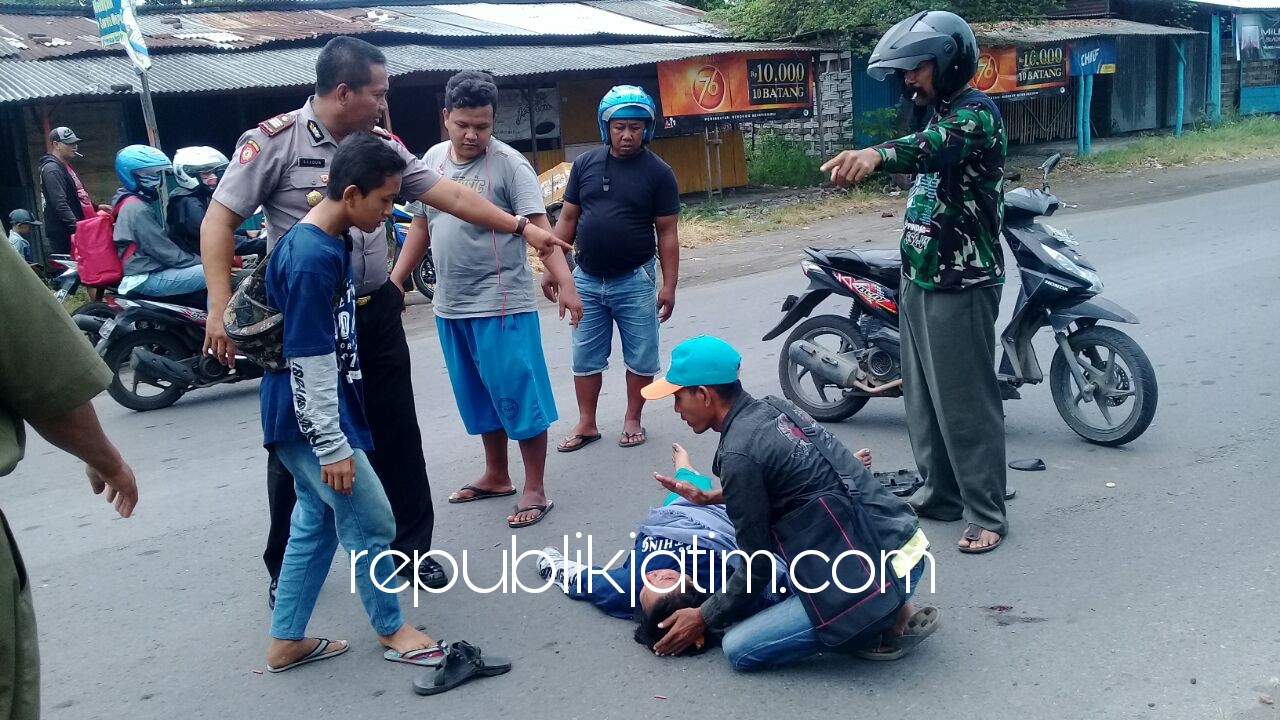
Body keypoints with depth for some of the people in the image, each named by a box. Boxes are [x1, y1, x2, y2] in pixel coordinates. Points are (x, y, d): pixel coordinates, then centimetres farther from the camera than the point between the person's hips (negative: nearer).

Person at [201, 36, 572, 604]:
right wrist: (220, 309, -17)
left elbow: (452, 197, 6)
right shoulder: (274, 140, -10)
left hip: (375, 314, 4)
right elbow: (218, 222, -9)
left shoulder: (382, 145, 4)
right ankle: (286, 569, 25)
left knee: (397, 438, 10)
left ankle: (411, 549, 26)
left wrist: (521, 227, 2)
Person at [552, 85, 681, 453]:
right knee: (585, 357, 10)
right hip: (586, 279, 3)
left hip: (634, 281, -2)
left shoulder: (658, 172, -5)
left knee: (641, 357, 7)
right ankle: (586, 425, 22)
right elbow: (567, 219, 8)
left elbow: (667, 233, -4)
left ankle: (633, 420, 24)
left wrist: (669, 285, -8)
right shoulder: (585, 163, 2)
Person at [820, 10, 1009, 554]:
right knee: (923, 397, 14)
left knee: (966, 403, -4)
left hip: (961, 285, -9)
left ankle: (986, 514, 6)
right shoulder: (939, 113, 16)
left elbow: (936, 145, -37)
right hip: (921, 279, 10)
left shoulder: (976, 112, -14)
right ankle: (939, 494, 27)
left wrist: (877, 154, -57)